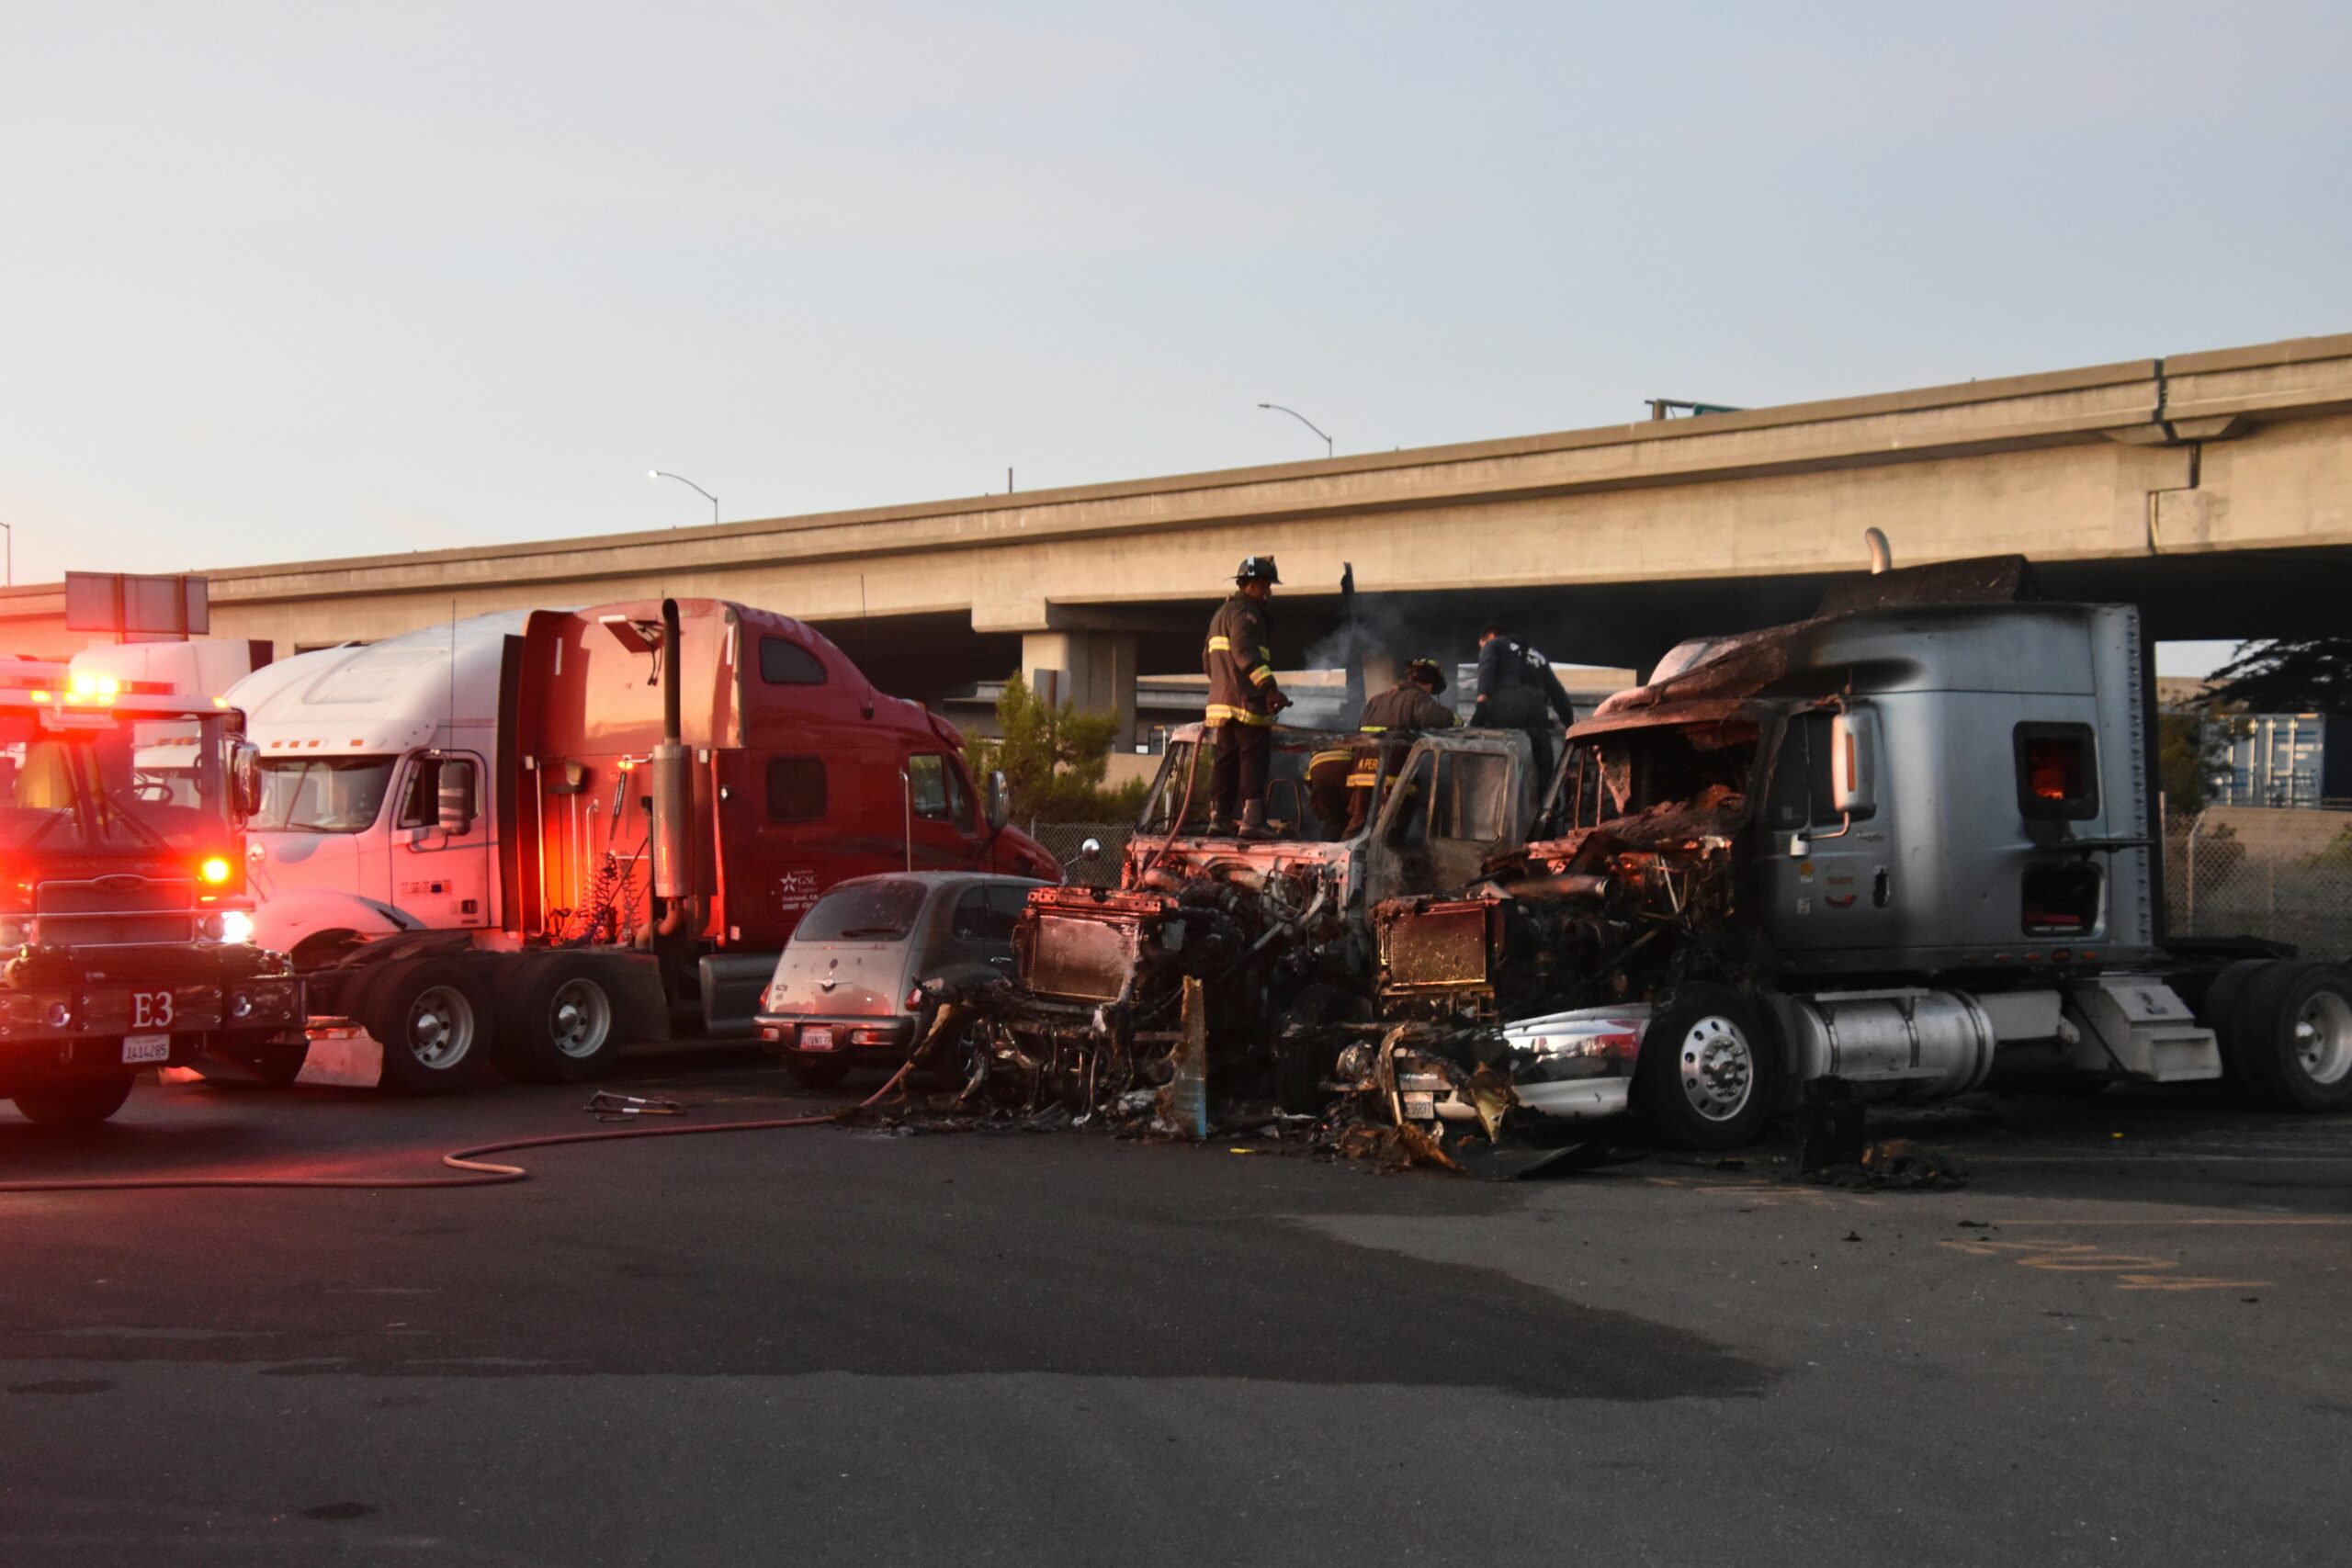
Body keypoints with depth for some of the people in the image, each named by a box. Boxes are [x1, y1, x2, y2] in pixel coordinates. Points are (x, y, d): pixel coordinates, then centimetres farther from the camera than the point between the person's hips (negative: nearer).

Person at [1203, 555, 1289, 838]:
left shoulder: (1221, 614, 24)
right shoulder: (1245, 612, -9)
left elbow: (1208, 660, 30)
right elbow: (1245, 653, -24)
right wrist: (1269, 686, -30)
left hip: (1221, 699, 10)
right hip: (1246, 701, -10)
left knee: (1226, 761, 11)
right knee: (1253, 760, -10)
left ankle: (1219, 819, 11)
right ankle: (1252, 819, -16)